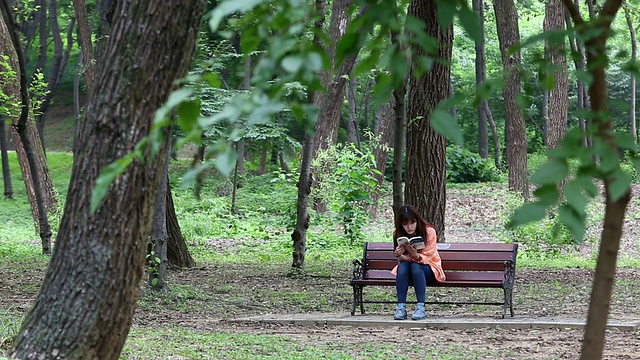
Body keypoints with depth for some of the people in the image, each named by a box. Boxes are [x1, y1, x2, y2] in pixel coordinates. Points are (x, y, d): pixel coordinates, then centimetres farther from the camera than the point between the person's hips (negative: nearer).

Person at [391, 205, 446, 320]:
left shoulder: (429, 231, -17)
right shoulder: (398, 234, -8)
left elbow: (427, 257, -18)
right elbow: (402, 259, -8)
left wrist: (415, 255, -41)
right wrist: (398, 255, -33)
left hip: (429, 269, -2)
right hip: (407, 271, 2)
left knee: (415, 266, -34)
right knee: (402, 265, -31)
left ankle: (421, 307, -42)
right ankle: (401, 307, -38)